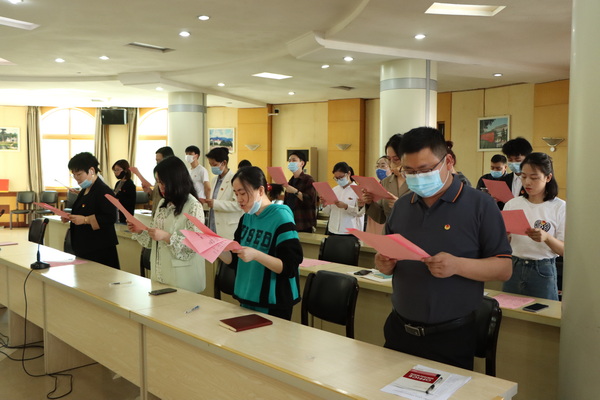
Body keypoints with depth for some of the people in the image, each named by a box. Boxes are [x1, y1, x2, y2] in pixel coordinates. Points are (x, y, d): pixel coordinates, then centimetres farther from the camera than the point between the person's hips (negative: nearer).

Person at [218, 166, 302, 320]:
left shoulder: (281, 217, -15)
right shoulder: (246, 218, 5)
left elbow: (289, 267, -19)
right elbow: (234, 260, 10)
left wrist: (255, 255, -30)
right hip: (246, 300, 6)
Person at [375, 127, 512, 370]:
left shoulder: (480, 205, -7)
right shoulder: (401, 206, 8)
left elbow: (504, 269, -9)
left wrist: (457, 265, -26)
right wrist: (385, 265, -7)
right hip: (399, 330, 4)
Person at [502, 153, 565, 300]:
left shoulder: (560, 207, -6)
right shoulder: (512, 204, 2)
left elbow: (564, 250, -7)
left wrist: (546, 238, -25)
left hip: (543, 271, -2)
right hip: (514, 267, 3)